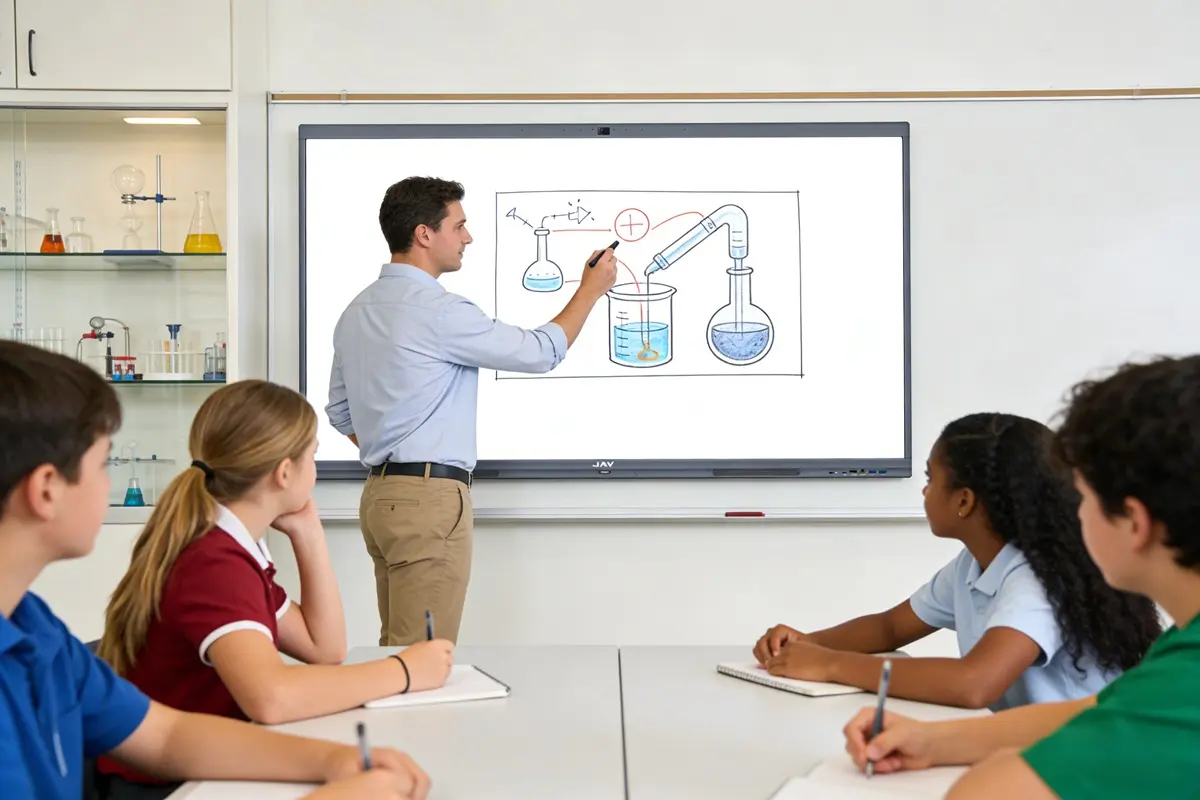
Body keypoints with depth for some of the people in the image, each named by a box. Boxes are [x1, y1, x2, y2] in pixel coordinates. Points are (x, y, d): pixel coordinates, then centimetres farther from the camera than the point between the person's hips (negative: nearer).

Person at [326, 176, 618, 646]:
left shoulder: (357, 312, 12)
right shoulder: (438, 311, -15)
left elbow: (340, 413, 20)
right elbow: (542, 352, -7)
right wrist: (590, 289, 7)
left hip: (381, 494, 9)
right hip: (431, 499, -9)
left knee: (398, 648, 14)